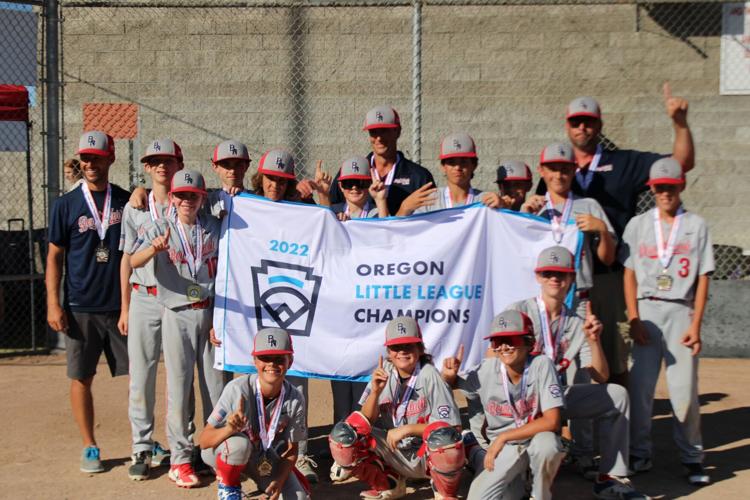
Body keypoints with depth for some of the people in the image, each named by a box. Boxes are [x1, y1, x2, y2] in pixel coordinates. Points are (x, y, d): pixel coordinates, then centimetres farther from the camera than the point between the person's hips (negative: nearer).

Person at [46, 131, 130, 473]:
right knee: (81, 378, 5)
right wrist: (53, 303, -6)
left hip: (122, 304, 1)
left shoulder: (126, 201, 5)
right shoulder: (66, 204, 1)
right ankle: (89, 447, 19)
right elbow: (54, 256, 2)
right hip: (80, 308, -1)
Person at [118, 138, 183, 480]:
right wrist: (125, 308, 8)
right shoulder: (134, 208, 8)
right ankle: (142, 449, 12)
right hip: (144, 298, 1)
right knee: (140, 376, 2)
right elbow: (128, 259, 11)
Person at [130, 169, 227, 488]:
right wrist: (154, 249, -39)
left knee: (216, 385, 7)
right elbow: (133, 262, -19)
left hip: (211, 313, 3)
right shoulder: (159, 229, -2)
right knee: (179, 387, -1)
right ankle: (180, 459, 7)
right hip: (178, 315, -2)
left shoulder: (215, 228, 6)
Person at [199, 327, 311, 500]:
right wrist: (230, 429, -50)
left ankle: (265, 482, 21)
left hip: (265, 458, 4)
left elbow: (292, 447, -9)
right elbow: (204, 441, -30)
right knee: (239, 443, -37)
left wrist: (279, 480, -24)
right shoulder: (238, 389, -31)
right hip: (221, 453, -3)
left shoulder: (295, 399, -20)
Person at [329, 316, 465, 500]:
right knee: (342, 434, -17)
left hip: (426, 456, -4)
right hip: (392, 454, 4)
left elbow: (452, 427, -19)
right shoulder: (383, 373, -3)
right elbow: (365, 422, -3)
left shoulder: (429, 375, -16)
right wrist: (375, 391, -21)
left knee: (443, 435, -37)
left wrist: (407, 429, -22)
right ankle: (389, 485, 9)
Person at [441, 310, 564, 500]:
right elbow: (455, 383, 9)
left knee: (546, 444, -36)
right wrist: (448, 375, -16)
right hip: (503, 448, 2)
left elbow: (552, 421, -24)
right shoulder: (487, 369, -11)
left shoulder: (541, 364, -21)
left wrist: (503, 437, -22)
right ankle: (513, 482, 15)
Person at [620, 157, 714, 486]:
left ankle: (692, 456, 11)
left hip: (681, 313, -1)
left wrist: (695, 325, -5)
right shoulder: (638, 225, 9)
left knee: (685, 388, -2)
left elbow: (702, 279, 3)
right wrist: (634, 319, -4)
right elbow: (629, 275, 6)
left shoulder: (696, 226, 7)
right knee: (640, 386, 1)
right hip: (646, 312, 1)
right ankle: (639, 453, 12)